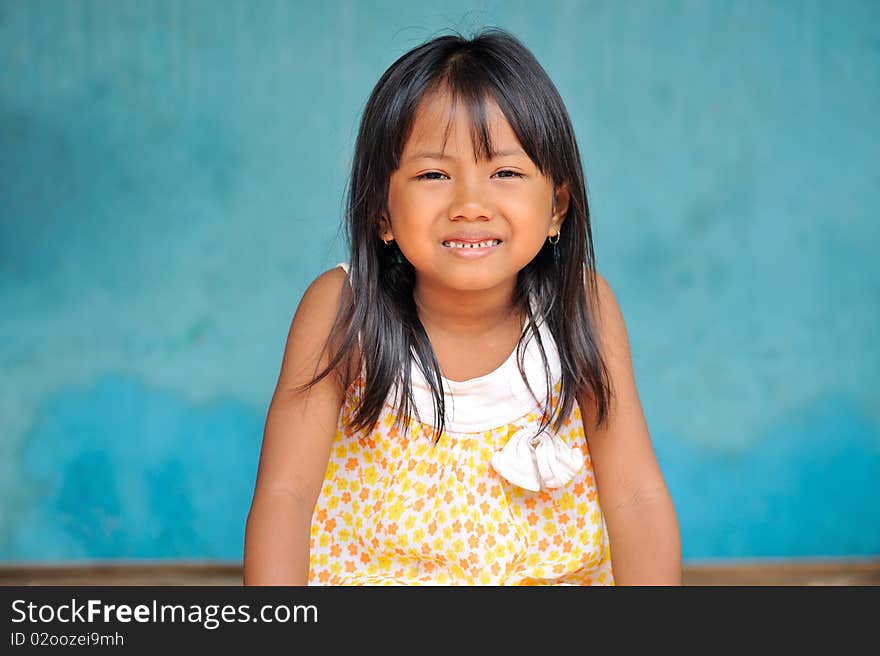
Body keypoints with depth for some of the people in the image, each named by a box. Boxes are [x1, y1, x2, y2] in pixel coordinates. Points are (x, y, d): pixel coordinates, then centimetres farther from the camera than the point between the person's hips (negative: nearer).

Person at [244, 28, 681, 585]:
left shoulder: (583, 306, -9)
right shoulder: (341, 309, -12)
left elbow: (636, 496, -7)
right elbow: (284, 494, -13)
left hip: (556, 570, 3)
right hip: (368, 569, -2)